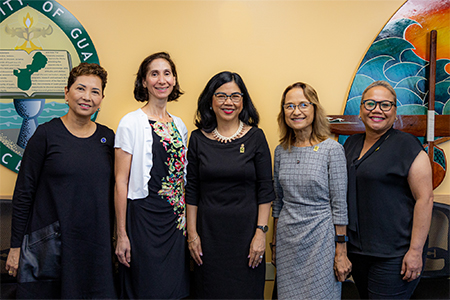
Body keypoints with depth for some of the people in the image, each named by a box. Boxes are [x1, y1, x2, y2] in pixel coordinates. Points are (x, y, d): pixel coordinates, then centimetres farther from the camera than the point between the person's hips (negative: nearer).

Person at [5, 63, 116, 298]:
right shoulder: (46, 134, -6)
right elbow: (23, 192, -3)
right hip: (48, 247, -3)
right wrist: (16, 246, -3)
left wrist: (113, 240, 11)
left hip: (95, 246, 3)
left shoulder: (108, 137, 5)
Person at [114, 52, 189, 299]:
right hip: (144, 217, -5)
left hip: (176, 219, 6)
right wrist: (121, 234, -11)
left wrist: (187, 222, 11)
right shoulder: (131, 124, -7)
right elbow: (121, 181, -9)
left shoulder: (179, 125, 10)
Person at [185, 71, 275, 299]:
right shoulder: (198, 138, 2)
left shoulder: (255, 137, -2)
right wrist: (192, 233, 2)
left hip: (246, 229, -1)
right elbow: (191, 190, 5)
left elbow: (265, 189, -3)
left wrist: (261, 232, -8)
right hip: (208, 231, 1)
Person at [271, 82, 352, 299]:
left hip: (320, 238, -4)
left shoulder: (332, 149, -9)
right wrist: (274, 243, 13)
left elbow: (339, 205, -8)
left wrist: (341, 252, -8)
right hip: (287, 239, 4)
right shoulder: (281, 151, 4)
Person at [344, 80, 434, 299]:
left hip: (394, 255, -6)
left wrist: (416, 250, -17)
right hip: (357, 248, 6)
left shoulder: (406, 146, -10)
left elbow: (425, 198, -14)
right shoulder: (351, 144, 9)